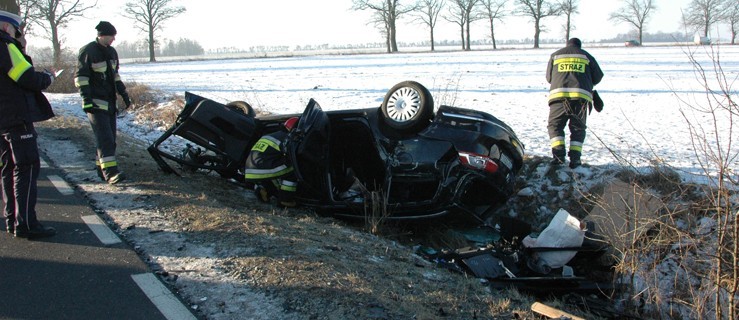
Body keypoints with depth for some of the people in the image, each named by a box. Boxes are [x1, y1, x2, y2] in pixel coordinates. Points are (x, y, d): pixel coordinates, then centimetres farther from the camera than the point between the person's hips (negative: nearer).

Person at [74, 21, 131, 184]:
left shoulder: (111, 52, 14)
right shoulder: (88, 52, -10)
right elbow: (81, 77, -13)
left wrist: (124, 94, 20)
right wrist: (86, 99, -21)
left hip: (110, 102, 8)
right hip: (96, 102, -8)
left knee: (110, 137, 9)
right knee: (104, 137, -15)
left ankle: (102, 167, 18)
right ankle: (110, 171, -20)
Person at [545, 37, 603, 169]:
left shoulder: (555, 55, 19)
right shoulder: (586, 56, 18)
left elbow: (548, 77, 22)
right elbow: (598, 76, 19)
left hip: (558, 94, 0)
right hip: (581, 95, 0)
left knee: (555, 125, 10)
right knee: (578, 128, 12)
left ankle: (558, 154, -8)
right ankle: (575, 158, 0)